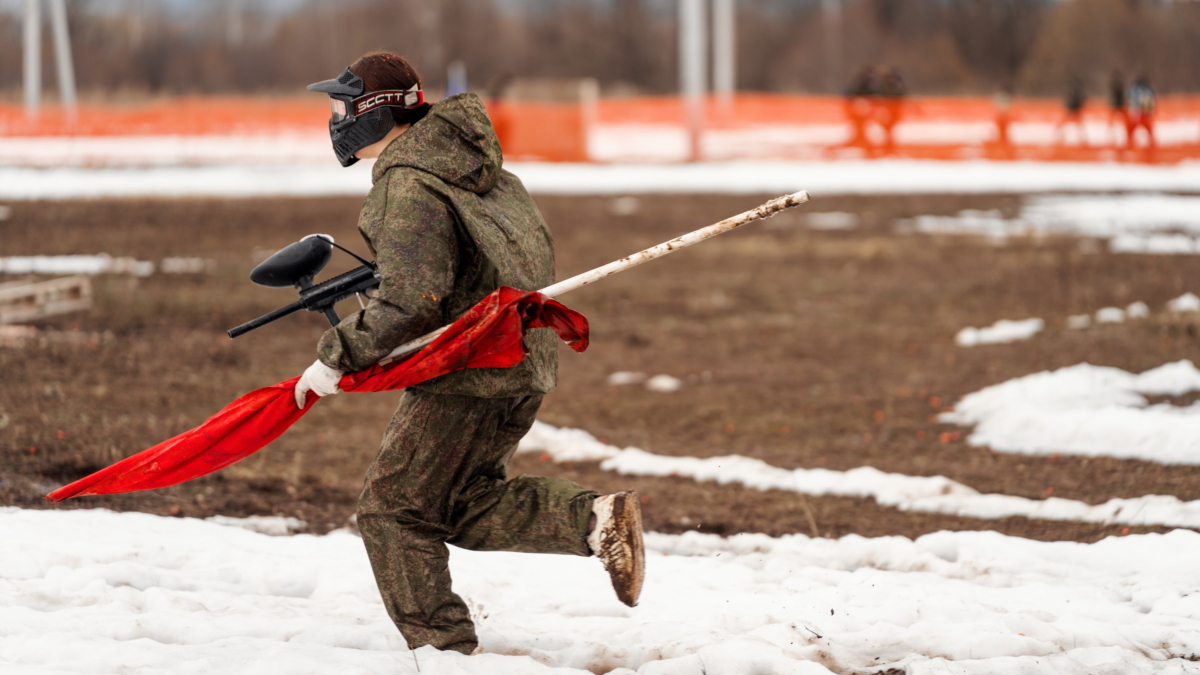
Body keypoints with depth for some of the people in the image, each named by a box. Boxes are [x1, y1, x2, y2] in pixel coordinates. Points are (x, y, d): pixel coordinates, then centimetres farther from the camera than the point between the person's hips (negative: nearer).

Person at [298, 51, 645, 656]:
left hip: (469, 372, -10)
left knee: (392, 510, 2)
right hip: (526, 359, 10)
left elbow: (409, 304, -27)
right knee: (461, 504, 19)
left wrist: (336, 357, -19)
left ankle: (444, 645, 2)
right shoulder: (472, 162, 12)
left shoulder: (410, 189, -18)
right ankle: (595, 518, 3)